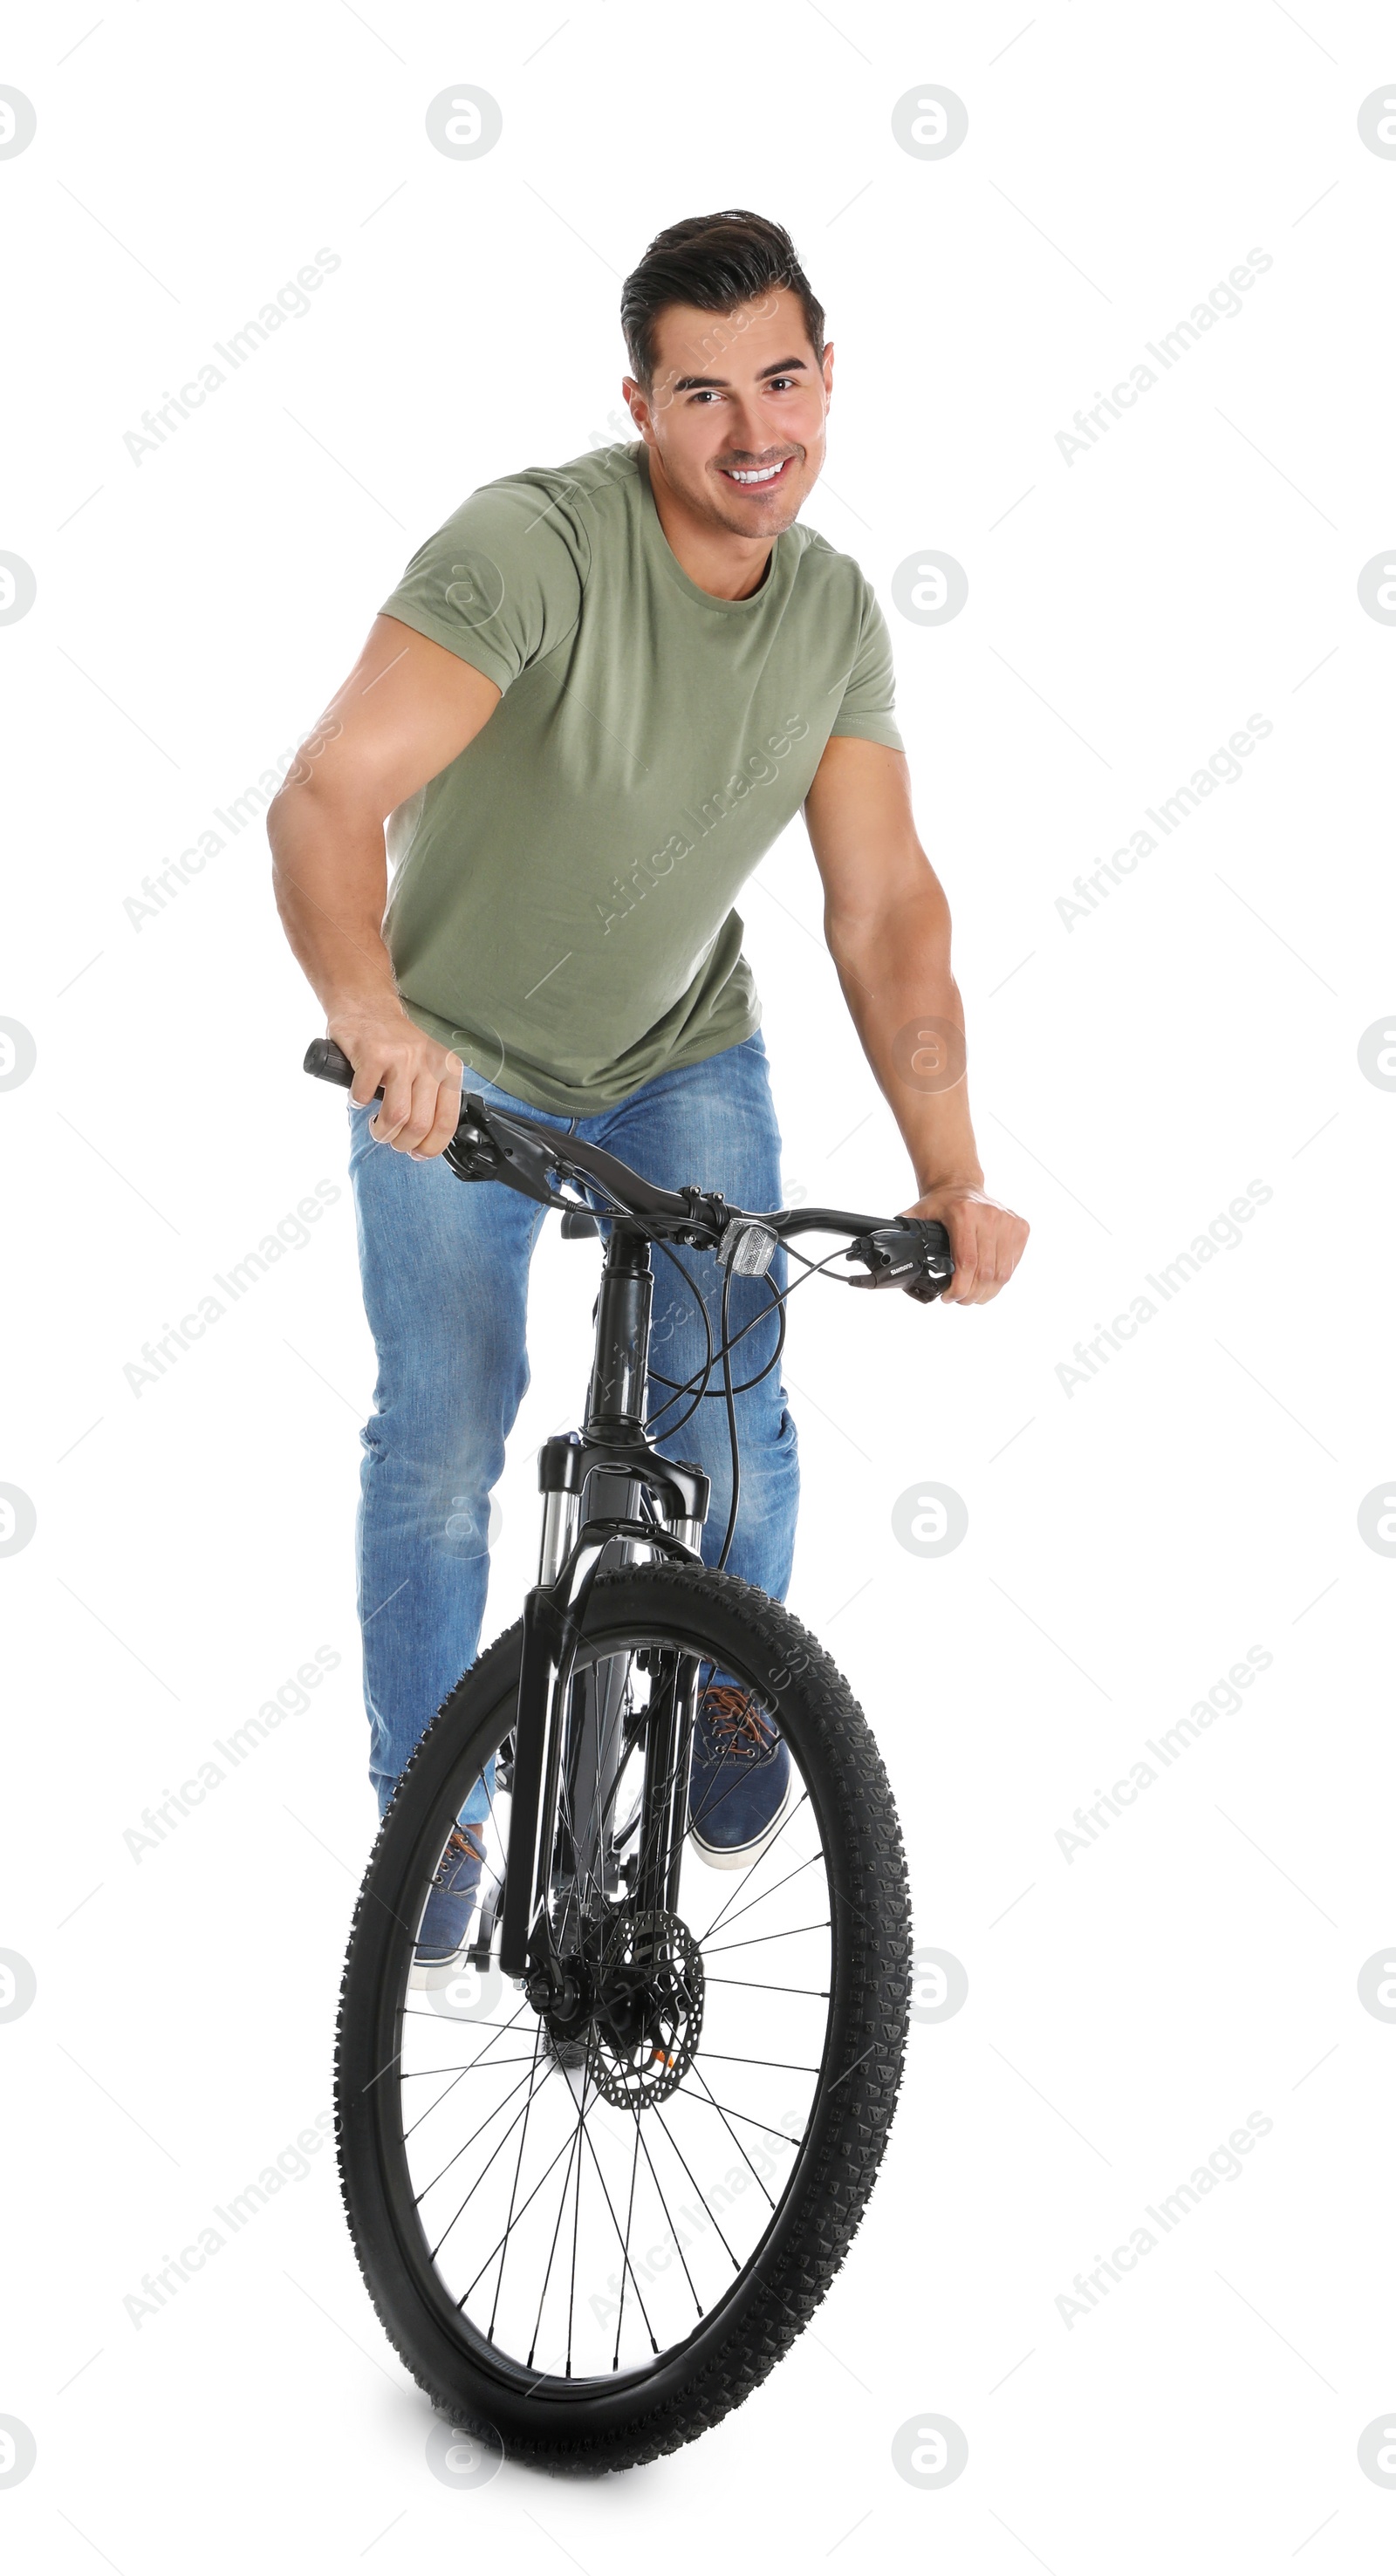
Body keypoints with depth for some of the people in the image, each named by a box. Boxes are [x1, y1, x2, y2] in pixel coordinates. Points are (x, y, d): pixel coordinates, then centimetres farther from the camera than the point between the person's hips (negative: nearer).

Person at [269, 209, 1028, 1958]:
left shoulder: (835, 613, -11)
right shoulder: (532, 544, -30)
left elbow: (883, 906, -12)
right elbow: (328, 794, -41)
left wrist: (953, 1172, -22)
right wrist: (367, 1007, -61)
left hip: (683, 1053, 4)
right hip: (454, 1061, -3)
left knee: (731, 1411, -6)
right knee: (440, 1446, -5)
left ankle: (730, 1688, 26)